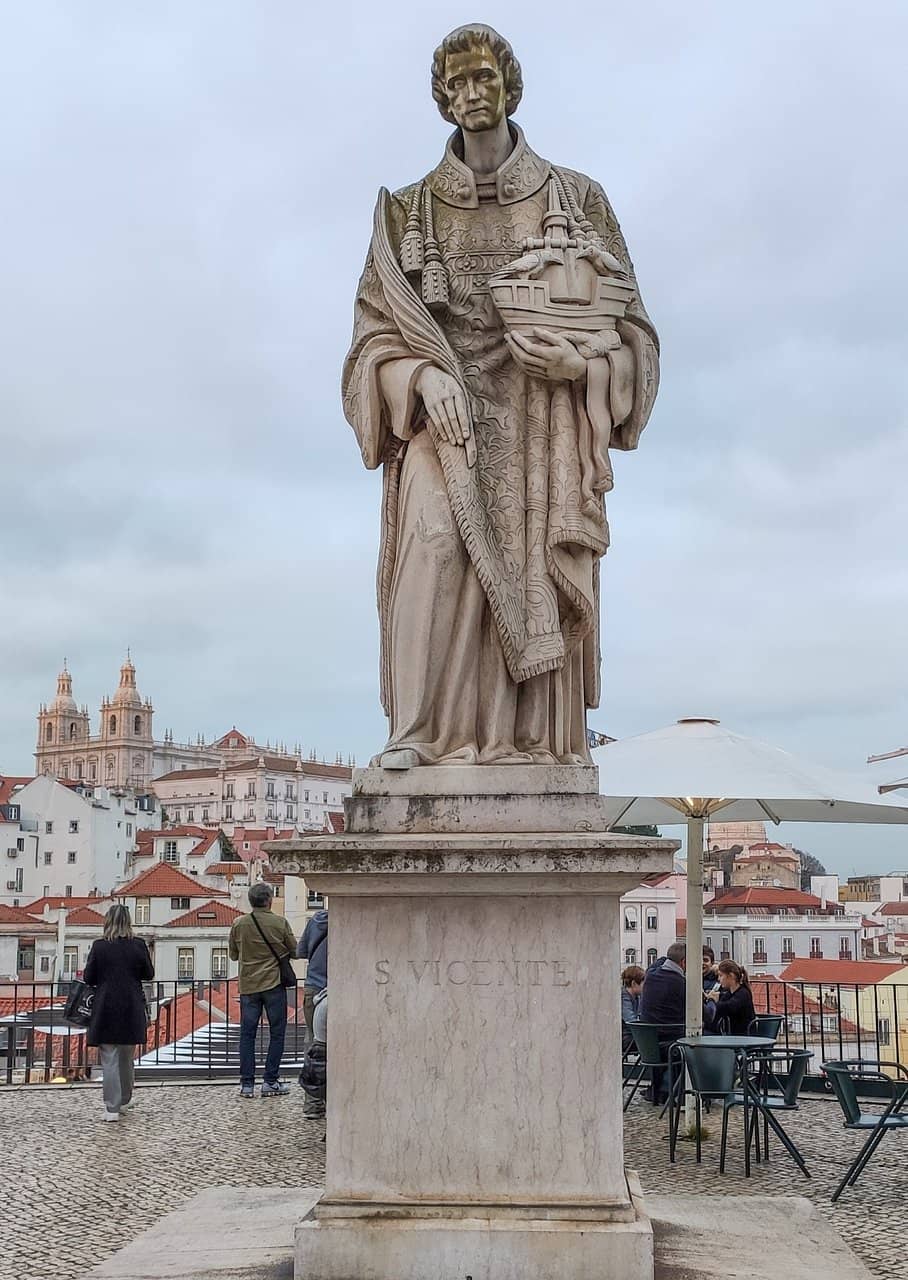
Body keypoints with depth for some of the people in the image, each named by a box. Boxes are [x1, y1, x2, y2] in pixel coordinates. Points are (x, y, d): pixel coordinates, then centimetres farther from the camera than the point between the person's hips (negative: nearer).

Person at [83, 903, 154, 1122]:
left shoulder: (99, 946, -9)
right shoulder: (138, 946, -5)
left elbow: (88, 978, -4)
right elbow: (149, 974, 4)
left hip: (106, 1009, -2)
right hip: (131, 1009, 2)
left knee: (109, 1059, 1)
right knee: (127, 1057, 18)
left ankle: (112, 1108, -3)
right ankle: (125, 1100, 31)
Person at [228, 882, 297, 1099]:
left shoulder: (238, 924, -2)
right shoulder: (280, 923, -8)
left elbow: (233, 955, 9)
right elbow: (295, 951, 2)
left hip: (248, 986, 2)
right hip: (274, 984, -2)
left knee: (247, 1034, 7)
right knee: (276, 1033, 7)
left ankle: (247, 1083, 6)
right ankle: (270, 1082, 5)